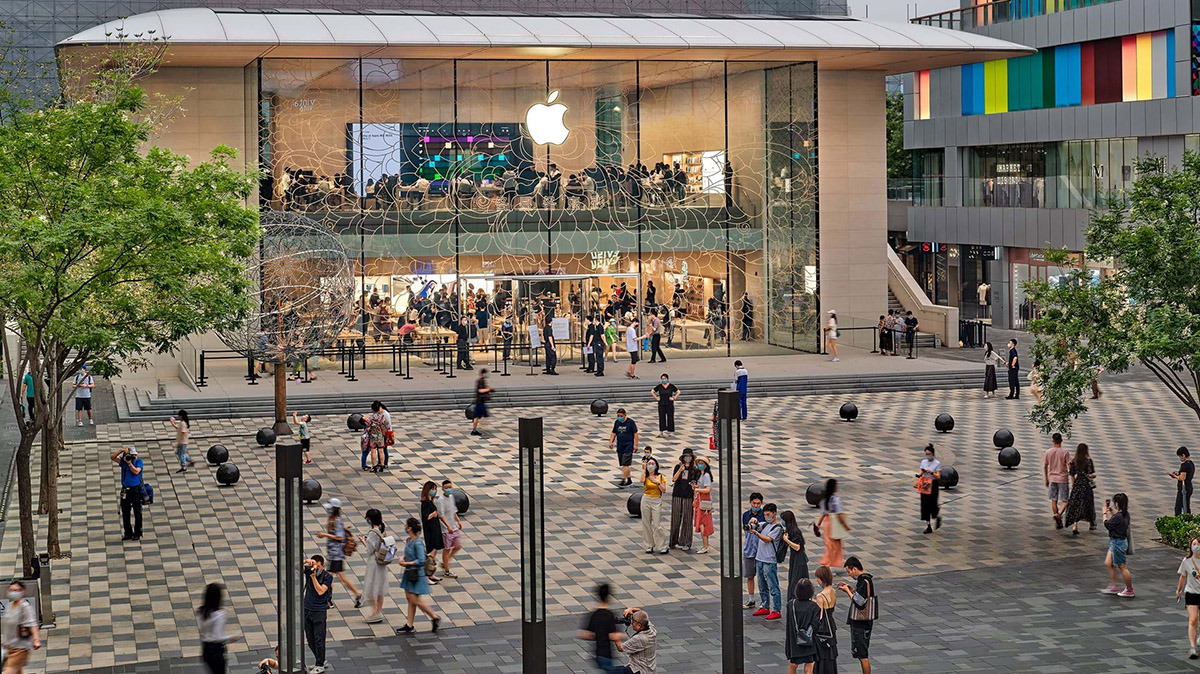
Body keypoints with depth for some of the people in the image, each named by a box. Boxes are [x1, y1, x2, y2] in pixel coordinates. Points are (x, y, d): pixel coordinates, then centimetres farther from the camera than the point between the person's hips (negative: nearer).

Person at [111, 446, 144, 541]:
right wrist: (121, 450, -10)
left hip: (136, 489, -4)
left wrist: (129, 462, -17)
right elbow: (112, 457, -1)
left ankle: (137, 534, 7)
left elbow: (136, 471, -14)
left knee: (137, 513, 0)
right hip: (125, 490, 4)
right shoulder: (123, 460, 8)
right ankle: (128, 533, 17)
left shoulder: (138, 461, -2)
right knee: (125, 514, 8)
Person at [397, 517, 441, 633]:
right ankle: (409, 625, 18)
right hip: (409, 574, 9)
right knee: (410, 599, 12)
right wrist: (403, 559, 0)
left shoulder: (418, 543, -22)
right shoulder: (409, 540, 5)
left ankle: (435, 618, 9)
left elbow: (421, 561, -23)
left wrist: (407, 563, -17)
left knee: (415, 600, -4)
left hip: (416, 574, -9)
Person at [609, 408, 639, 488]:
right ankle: (629, 480, 21)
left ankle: (623, 480, -15)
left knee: (625, 464, -13)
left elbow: (635, 434, -6)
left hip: (628, 446, -6)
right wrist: (611, 442, 0)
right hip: (620, 446, 6)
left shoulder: (631, 422, -7)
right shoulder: (617, 422, 8)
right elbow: (614, 433, 14)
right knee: (622, 465, 10)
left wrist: (635, 445, -11)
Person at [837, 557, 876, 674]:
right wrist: (850, 589, 9)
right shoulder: (868, 578, 10)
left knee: (863, 655, -4)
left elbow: (859, 603, -21)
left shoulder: (863, 581, -21)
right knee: (863, 654, 17)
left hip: (860, 623, -10)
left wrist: (848, 591, -9)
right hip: (865, 621, 10)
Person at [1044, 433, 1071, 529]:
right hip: (1063, 479, -3)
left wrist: (1046, 480, 17)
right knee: (1065, 501, 4)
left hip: (1052, 479, 3)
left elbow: (1045, 466, 6)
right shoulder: (1065, 452, -9)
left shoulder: (1048, 452, 0)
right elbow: (1070, 467, -9)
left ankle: (1058, 523, 13)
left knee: (1054, 500, 11)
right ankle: (1059, 514, -21)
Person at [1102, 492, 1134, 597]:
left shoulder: (1118, 517, -27)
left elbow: (1107, 524, -16)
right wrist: (1111, 511, 10)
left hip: (1118, 543, -10)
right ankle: (1114, 586, 24)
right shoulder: (1125, 514, 1)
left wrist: (1105, 512, -5)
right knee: (1108, 563, 17)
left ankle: (1129, 590, 13)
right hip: (1115, 542, 10)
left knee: (1122, 567, 2)